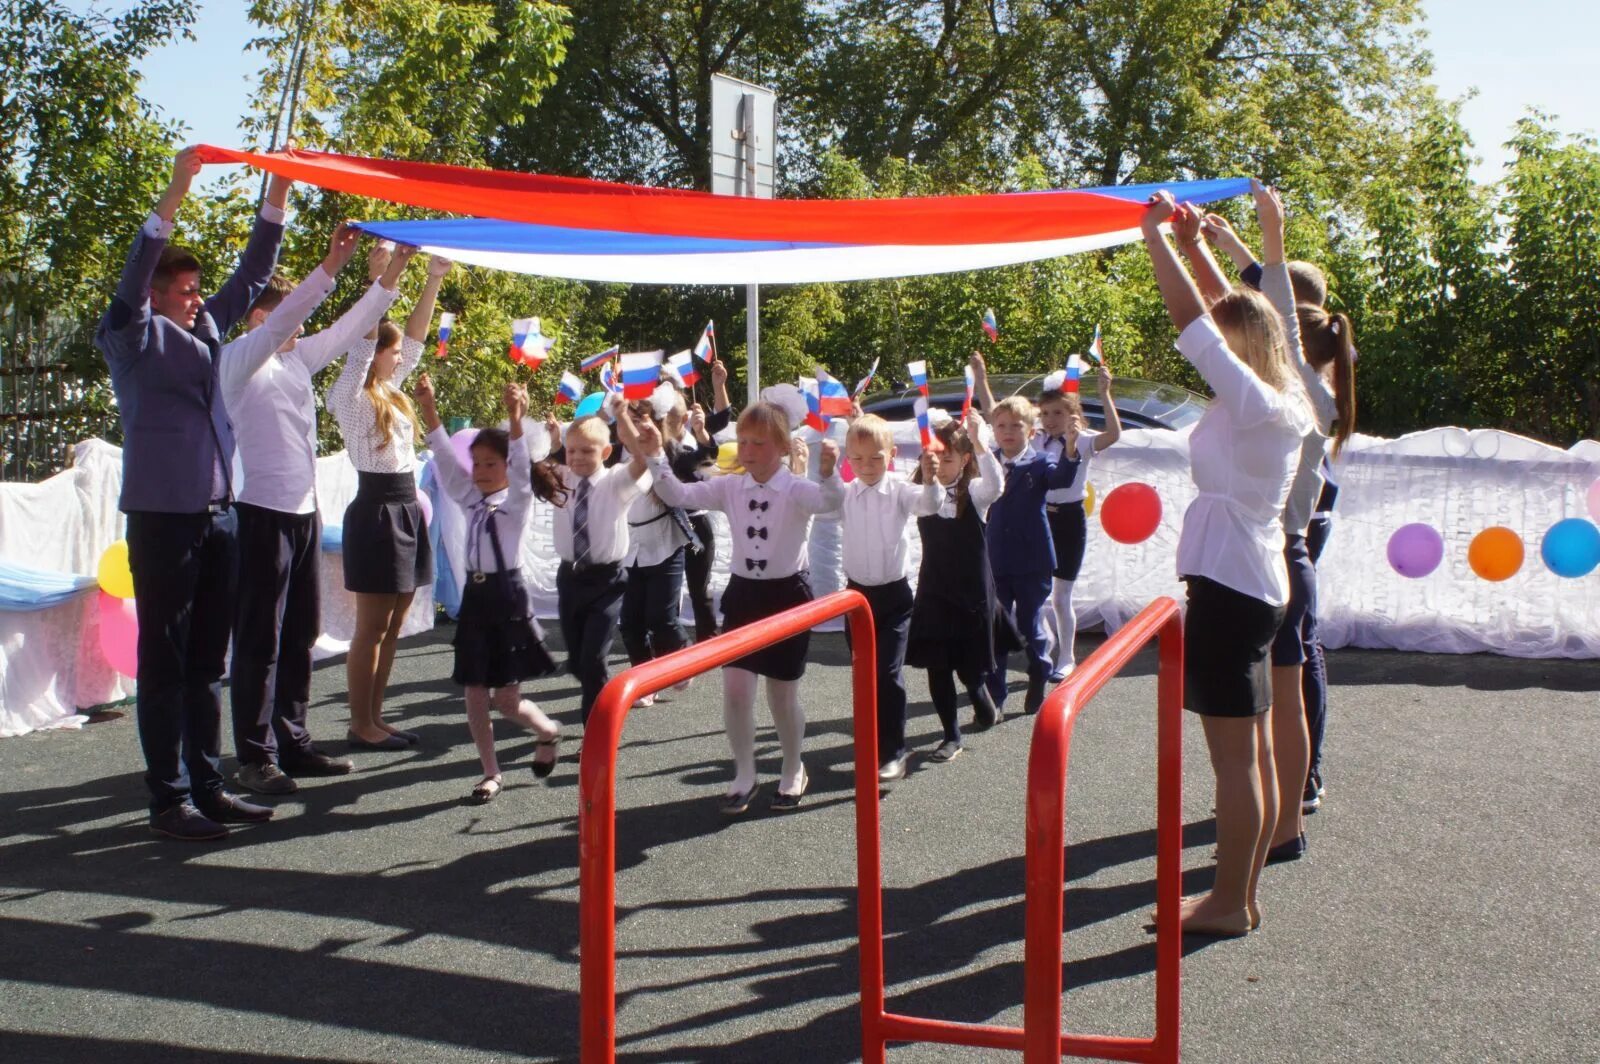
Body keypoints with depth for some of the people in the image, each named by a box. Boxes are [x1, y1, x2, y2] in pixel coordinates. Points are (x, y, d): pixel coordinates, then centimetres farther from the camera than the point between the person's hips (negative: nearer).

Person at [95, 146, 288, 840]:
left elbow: (251, 278, 20)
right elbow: (133, 277, -17)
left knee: (206, 661, 11)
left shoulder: (205, 329, 16)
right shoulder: (132, 337, -1)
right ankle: (168, 801, 4)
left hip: (217, 516, 7)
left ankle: (207, 787, 19)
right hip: (163, 515, -7)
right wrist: (175, 193, -26)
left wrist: (278, 195, 13)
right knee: (164, 663, -1)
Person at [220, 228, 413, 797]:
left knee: (300, 636, 12)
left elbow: (351, 327, 14)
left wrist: (395, 266, 7)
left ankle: (293, 744, 20)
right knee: (259, 640, -3)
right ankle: (255, 757, 3)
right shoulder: (239, 360, -6)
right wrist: (332, 264, -28)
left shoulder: (298, 358, 14)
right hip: (264, 511, -8)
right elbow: (281, 319, -22)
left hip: (304, 510, 8)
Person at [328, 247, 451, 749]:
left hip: (406, 509, 9)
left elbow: (416, 337, 17)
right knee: (371, 629, -3)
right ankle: (361, 726, 4)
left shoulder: (390, 393, 14)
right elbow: (361, 341, -20)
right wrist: (378, 278, -25)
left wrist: (435, 279, 14)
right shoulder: (350, 398, -8)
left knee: (390, 628, 11)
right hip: (376, 511, -9)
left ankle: (375, 717, 18)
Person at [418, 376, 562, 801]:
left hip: (507, 594, -6)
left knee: (506, 699, -2)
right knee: (474, 692, 6)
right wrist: (428, 410, -14)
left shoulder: (517, 501, -4)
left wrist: (515, 420, -40)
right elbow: (445, 457, 0)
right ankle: (491, 773, 17)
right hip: (474, 594, 6)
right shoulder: (471, 500, 10)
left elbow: (521, 467, -23)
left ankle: (548, 731, 28)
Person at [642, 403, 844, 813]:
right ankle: (744, 775, 18)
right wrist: (655, 456, -21)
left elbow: (831, 500, -35)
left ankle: (793, 773, 32)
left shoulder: (797, 489, -14)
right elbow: (677, 495, -6)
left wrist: (828, 471, -56)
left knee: (782, 696, 8)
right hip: (743, 592, 4)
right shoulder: (730, 488, 0)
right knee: (735, 690, -2)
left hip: (788, 594, -4)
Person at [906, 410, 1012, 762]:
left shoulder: (974, 492, -9)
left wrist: (977, 441, -41)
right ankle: (952, 736, 15)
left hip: (971, 590, -2)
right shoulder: (921, 492, -1)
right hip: (933, 590, 2)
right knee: (937, 666, 2)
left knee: (969, 666, 5)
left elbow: (996, 485, -31)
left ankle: (986, 707, 38)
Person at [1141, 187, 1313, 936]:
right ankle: (1243, 893, 22)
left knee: (1233, 757, -3)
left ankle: (1229, 904, 5)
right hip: (1254, 584, 10)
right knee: (1254, 751, 13)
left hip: (1228, 586, -10)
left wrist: (1157, 238, -12)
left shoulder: (1254, 402, -15)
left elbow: (1192, 323, -20)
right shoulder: (1275, 405, 10)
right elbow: (1226, 315, 20)